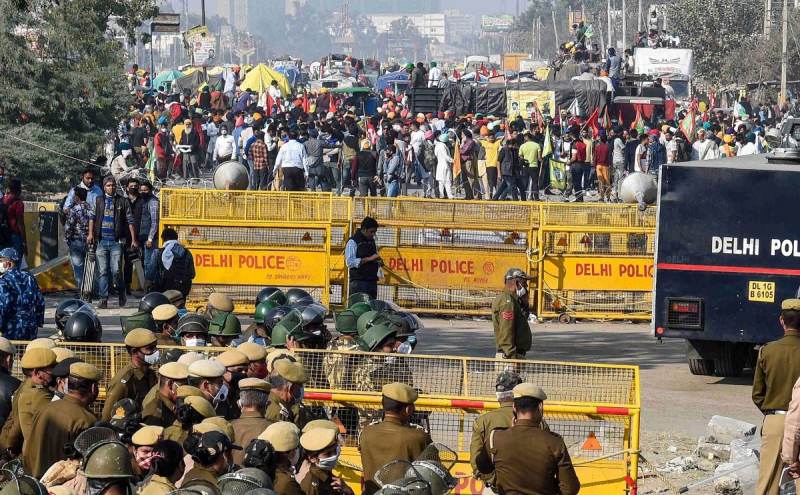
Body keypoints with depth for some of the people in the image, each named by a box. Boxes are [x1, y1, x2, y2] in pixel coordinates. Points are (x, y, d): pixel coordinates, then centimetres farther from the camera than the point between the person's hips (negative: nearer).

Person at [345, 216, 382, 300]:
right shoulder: (353, 242, -4)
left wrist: (379, 262, 5)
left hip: (372, 282, 7)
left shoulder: (372, 241, 18)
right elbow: (350, 262, -15)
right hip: (358, 282, -7)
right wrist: (369, 259, -19)